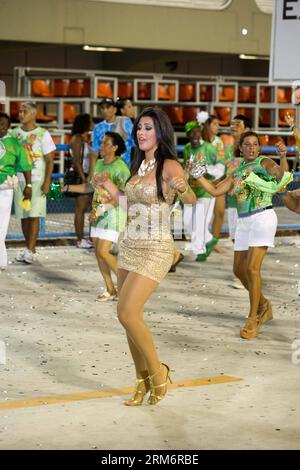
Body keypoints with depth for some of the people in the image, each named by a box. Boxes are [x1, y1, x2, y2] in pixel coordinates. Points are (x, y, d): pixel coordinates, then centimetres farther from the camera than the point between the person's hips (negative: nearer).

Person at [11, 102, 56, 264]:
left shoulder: (42, 134, -3)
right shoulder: (14, 133, 8)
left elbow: (50, 160, -4)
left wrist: (47, 182, -13)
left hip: (37, 180, -4)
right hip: (19, 180, 4)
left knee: (34, 215, -9)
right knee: (23, 216, 6)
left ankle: (30, 251, -11)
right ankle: (29, 249, 14)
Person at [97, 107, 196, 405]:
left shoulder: (169, 166, -12)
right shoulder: (140, 165, 11)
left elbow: (191, 200, -27)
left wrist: (184, 190, -47)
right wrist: (109, 187, 18)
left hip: (155, 250, -8)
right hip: (129, 246, 8)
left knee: (127, 314, -16)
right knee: (130, 317, 8)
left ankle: (157, 372, 3)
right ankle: (143, 382, 21)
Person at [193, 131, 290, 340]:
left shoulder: (265, 162, -2)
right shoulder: (237, 171, 17)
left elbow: (281, 174, -23)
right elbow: (216, 191, 19)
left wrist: (283, 156, -42)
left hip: (263, 217, -7)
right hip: (244, 221, 7)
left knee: (252, 268, -15)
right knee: (239, 270, 10)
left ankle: (253, 320, -6)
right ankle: (263, 305, 32)